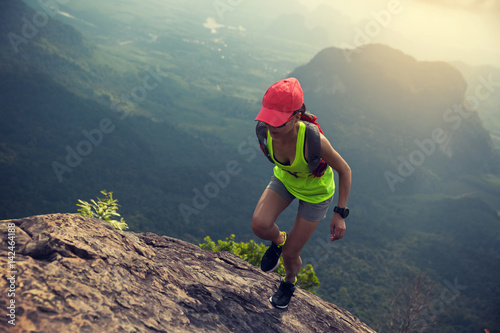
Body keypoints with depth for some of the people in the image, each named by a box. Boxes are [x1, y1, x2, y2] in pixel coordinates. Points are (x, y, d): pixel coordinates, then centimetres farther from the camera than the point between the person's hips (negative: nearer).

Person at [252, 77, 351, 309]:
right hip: (284, 179, 3)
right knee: (259, 225, -25)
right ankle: (278, 240, 13)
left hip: (316, 192, -3)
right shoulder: (266, 131, -27)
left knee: (290, 255, 5)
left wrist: (340, 214, -20)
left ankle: (289, 282, 43)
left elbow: (344, 170, -23)